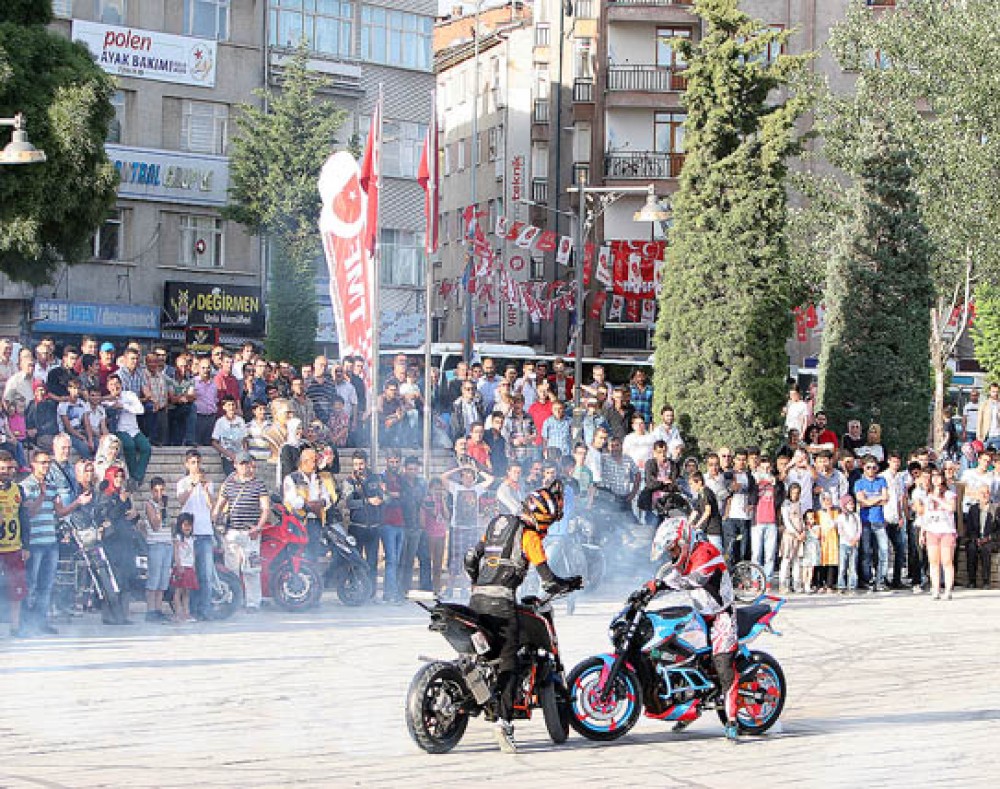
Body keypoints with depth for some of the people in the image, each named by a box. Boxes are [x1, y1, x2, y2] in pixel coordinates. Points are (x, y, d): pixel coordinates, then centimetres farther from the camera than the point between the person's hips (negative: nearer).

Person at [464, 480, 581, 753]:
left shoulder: (497, 522, 20)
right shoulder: (530, 536, 0)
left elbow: (470, 557, 22)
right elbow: (548, 580, -2)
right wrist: (572, 583, 16)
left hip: (476, 598, 7)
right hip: (501, 602, -6)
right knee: (508, 660, -8)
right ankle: (504, 720, -20)